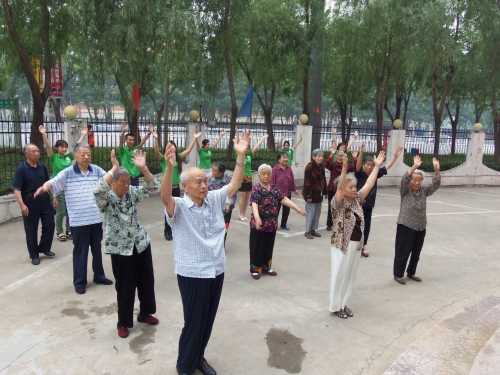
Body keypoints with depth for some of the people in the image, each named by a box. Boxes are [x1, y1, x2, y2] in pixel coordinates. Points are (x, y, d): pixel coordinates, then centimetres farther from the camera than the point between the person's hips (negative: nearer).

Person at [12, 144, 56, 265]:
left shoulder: (42, 166, 3)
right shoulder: (21, 168, -11)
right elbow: (16, 189, -14)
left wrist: (54, 197, 10)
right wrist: (22, 204, -24)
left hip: (45, 202, 4)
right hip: (30, 204, -4)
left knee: (49, 225, 8)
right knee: (31, 230, 6)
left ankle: (44, 248, 29)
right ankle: (34, 255, 19)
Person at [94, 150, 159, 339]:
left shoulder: (132, 193, 2)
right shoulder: (105, 198, -12)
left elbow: (152, 187, -6)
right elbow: (98, 189, -34)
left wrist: (143, 168, -20)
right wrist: (114, 169, -33)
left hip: (141, 243, 5)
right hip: (120, 248, -5)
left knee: (147, 280, 14)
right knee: (125, 286, 4)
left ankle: (145, 313, 36)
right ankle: (123, 323, 24)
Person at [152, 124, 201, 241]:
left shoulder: (178, 158, 5)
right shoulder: (163, 159, -7)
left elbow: (189, 150, 7)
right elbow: (156, 151, -26)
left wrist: (195, 138, 4)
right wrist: (156, 138, -38)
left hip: (176, 187, 5)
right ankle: (167, 231, 15)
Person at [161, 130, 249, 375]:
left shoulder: (215, 199, 2)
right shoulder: (178, 207, -13)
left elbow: (235, 183, -1)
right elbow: (165, 197, -33)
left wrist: (241, 155, -12)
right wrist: (170, 168, -48)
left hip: (216, 270, 6)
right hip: (192, 273, -5)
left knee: (208, 319, 18)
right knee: (194, 321, 6)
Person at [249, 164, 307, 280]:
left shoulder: (274, 189, 5)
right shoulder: (256, 190, -15)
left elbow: (284, 199, 3)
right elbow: (254, 204, -29)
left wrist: (298, 209, -4)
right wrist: (257, 217, -47)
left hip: (272, 224, 6)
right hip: (259, 224, -6)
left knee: (269, 247, 17)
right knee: (258, 247, 5)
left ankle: (267, 267, 32)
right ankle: (255, 269, 19)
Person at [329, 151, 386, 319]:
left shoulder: (357, 200, 4)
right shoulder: (338, 203, -14)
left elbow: (369, 184, 3)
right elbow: (340, 187, -32)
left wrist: (377, 166, -2)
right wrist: (344, 167, -44)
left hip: (356, 244, 7)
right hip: (342, 245, -7)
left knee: (350, 275, 15)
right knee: (339, 276, 5)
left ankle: (343, 304, 29)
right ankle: (335, 307, 19)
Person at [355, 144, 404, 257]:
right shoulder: (360, 174, -12)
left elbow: (387, 167, 7)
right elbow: (358, 165, -30)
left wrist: (395, 156, 0)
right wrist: (361, 152, -45)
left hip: (369, 205, 6)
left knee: (367, 226, 13)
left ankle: (363, 247, 26)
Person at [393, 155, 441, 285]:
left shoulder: (424, 192, 5)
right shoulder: (405, 191, -8)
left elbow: (436, 184, -5)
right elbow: (404, 179, -25)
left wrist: (436, 170, -21)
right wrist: (415, 166, -36)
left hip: (420, 228, 5)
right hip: (406, 227, -5)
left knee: (416, 252, 16)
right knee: (403, 252, 2)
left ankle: (411, 272, 33)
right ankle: (398, 274, 16)